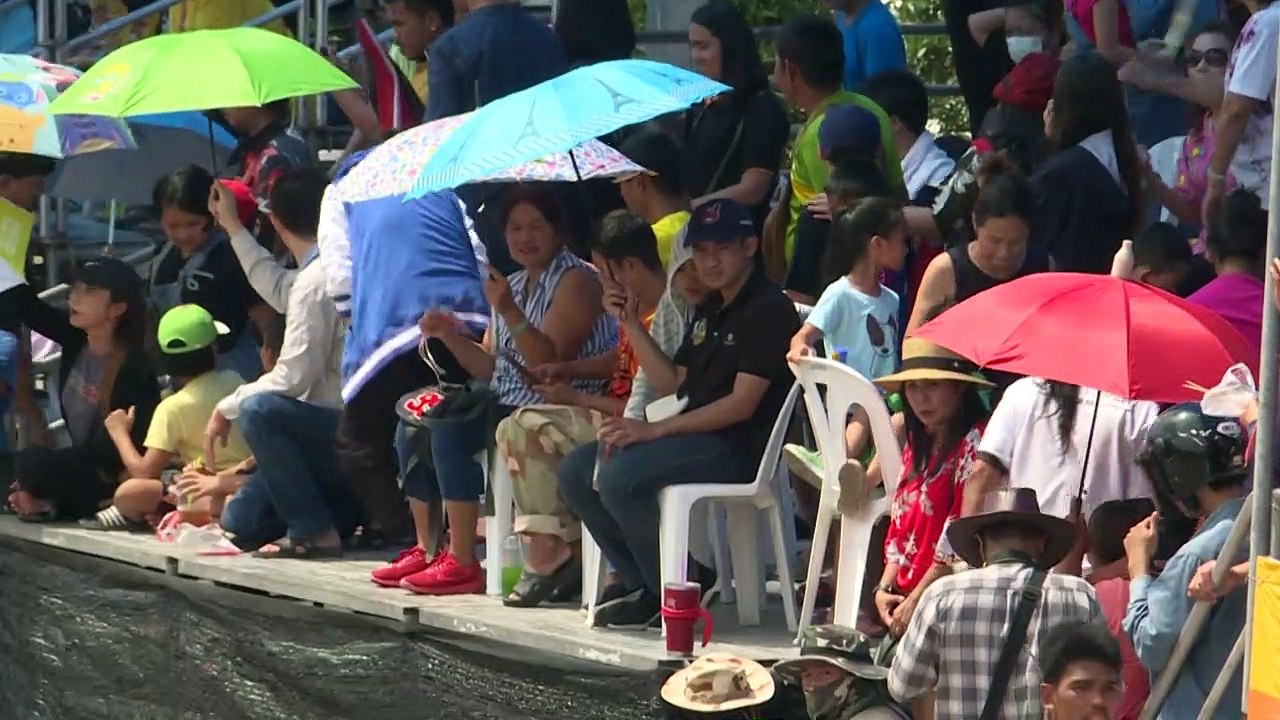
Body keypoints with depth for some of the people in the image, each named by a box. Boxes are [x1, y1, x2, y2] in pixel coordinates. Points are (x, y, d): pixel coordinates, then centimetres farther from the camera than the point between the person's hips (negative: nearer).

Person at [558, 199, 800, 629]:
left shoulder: (769, 310, -11)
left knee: (619, 476, -29)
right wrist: (632, 324, 10)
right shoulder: (709, 311, 20)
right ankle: (639, 581, 2)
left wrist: (655, 430, -19)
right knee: (577, 471, 3)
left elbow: (742, 404, -18)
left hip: (739, 449, -10)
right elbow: (673, 381, 21)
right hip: (697, 439, 10)